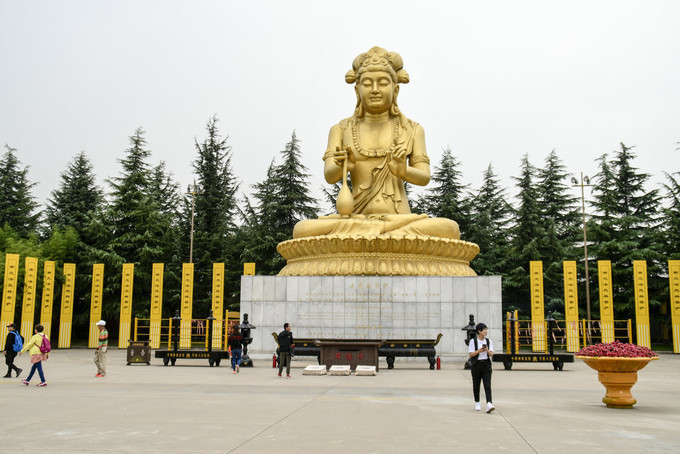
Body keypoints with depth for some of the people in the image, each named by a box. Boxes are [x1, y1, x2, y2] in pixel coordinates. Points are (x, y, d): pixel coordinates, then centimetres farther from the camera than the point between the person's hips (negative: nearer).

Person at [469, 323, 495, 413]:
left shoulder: (488, 341, 6)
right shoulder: (473, 341, -3)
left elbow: (491, 355, 3)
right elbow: (471, 354, -7)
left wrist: (487, 350, -17)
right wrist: (479, 350, -21)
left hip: (486, 365, 2)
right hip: (476, 365, -1)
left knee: (487, 385, -11)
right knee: (476, 385, 8)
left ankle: (489, 404, -20)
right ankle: (477, 403, 23)